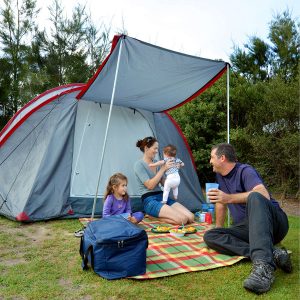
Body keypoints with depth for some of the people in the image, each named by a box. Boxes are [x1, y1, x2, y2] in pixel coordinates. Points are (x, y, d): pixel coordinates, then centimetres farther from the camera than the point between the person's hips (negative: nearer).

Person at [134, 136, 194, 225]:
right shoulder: (139, 164, -8)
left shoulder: (156, 162, 13)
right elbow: (150, 185, -16)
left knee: (191, 217, -9)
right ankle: (155, 217, -4)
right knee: (182, 219, -24)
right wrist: (163, 169, -16)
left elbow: (164, 183, 14)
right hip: (150, 201, -8)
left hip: (162, 196, 8)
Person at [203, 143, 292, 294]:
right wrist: (218, 227, 23)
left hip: (274, 223, -7)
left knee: (254, 197, -39)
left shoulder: (245, 171, -10)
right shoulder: (220, 175, 13)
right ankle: (271, 253, -29)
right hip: (247, 229, 7)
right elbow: (221, 202, 24)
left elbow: (263, 195, -29)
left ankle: (263, 265, -53)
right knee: (209, 236, -18)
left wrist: (230, 198, -34)